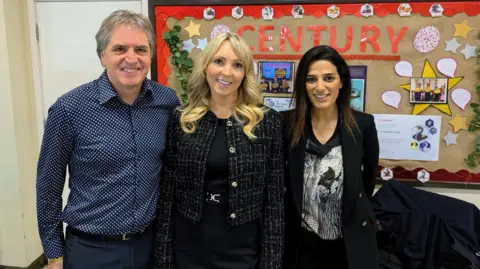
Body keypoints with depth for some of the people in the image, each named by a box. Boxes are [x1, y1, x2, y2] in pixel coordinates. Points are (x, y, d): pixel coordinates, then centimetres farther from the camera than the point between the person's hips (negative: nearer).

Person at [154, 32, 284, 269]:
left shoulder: (267, 122, -5)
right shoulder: (180, 120, -2)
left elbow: (274, 198, -4)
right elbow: (167, 192, 0)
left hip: (243, 249, -1)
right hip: (188, 248, 1)